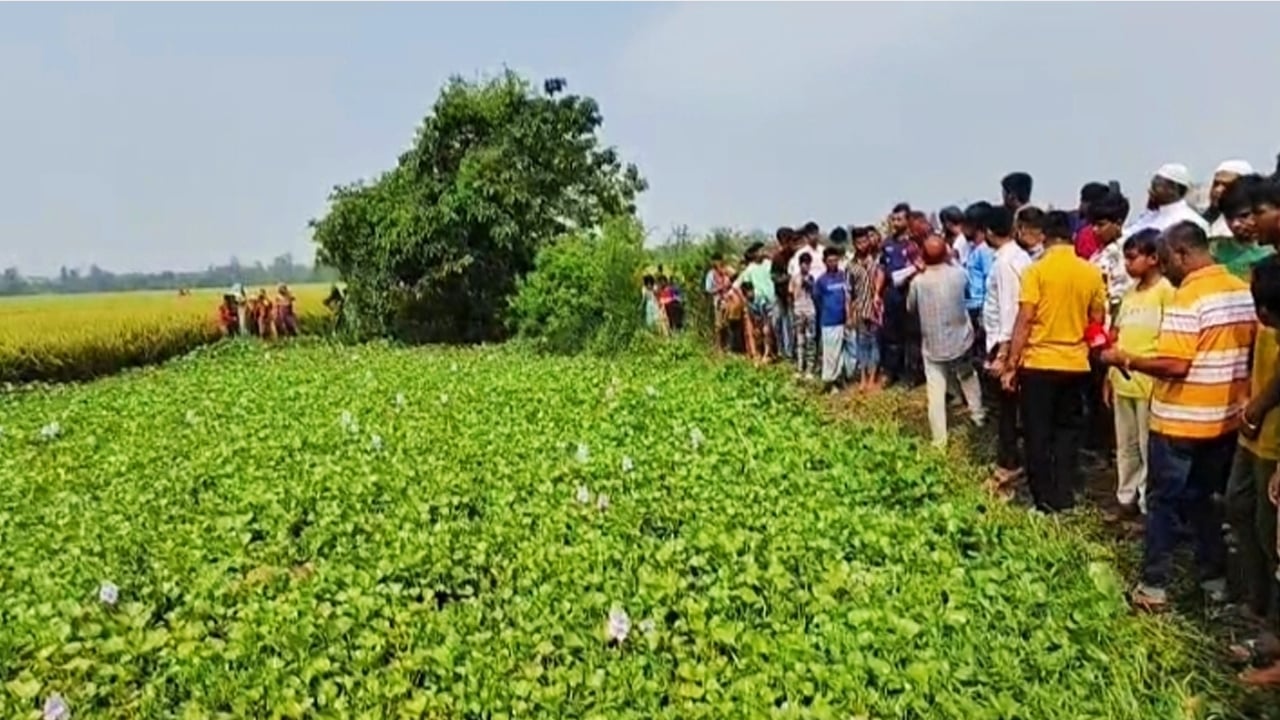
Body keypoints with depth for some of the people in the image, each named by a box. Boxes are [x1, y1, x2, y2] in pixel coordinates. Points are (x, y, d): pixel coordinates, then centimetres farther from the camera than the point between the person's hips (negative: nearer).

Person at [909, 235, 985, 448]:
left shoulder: (918, 281, -12)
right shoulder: (958, 274, -9)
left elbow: (910, 308, 7)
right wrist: (951, 258, 23)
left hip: (932, 346, -2)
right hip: (960, 340, 2)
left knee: (935, 394, 1)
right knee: (968, 377, 30)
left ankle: (939, 440, 3)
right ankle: (978, 414, 40)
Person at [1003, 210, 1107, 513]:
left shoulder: (1036, 271, -10)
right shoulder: (1091, 273, 2)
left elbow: (1024, 321, -13)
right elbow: (1097, 322, 8)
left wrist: (1012, 365, -8)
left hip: (1039, 363, -4)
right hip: (1076, 364, 4)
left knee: (1039, 435, 5)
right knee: (1067, 431, 15)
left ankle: (1046, 501, 9)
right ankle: (1065, 496, 18)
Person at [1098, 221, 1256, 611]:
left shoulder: (1187, 298, -20)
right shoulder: (1243, 290, 5)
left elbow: (1175, 365, -25)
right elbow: (1249, 351, 13)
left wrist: (1124, 359, -14)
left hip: (1180, 421, -7)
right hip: (1225, 418, 7)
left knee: (1164, 502, 4)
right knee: (1203, 498, 20)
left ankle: (1154, 586, 11)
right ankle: (1215, 578, 27)